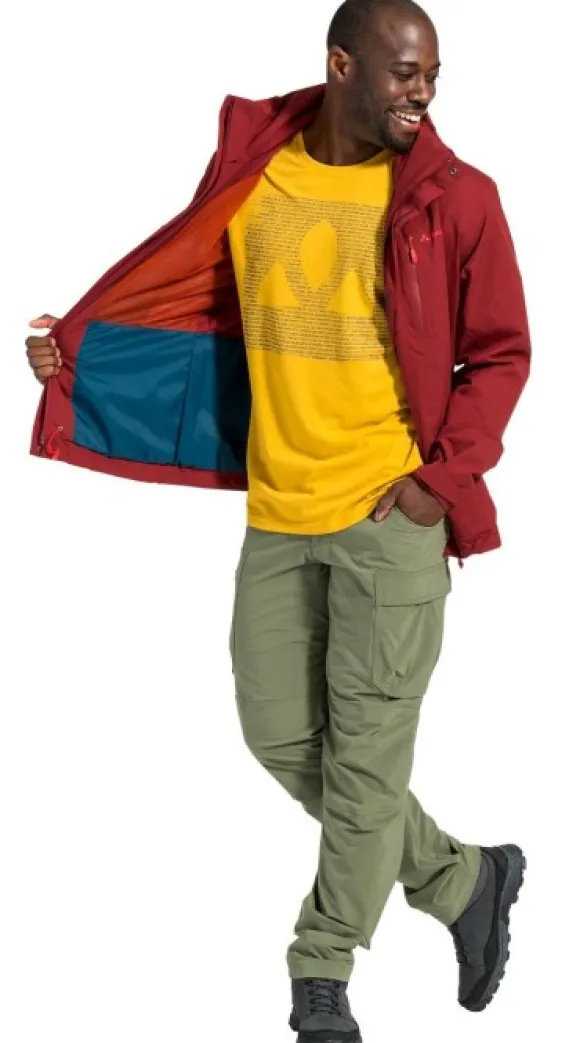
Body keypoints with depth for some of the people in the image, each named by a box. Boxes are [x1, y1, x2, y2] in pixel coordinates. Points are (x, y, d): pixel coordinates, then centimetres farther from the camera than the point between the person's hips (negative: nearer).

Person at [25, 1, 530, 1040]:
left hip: (392, 513, -4)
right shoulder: (249, 178, 2)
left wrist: (443, 479, -10)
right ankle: (463, 879, 26)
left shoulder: (452, 198, -6)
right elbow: (174, 297, 12)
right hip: (279, 512, 4)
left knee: (365, 748, 0)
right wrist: (74, 351, 1)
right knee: (281, 737, 9)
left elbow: (499, 354, -2)